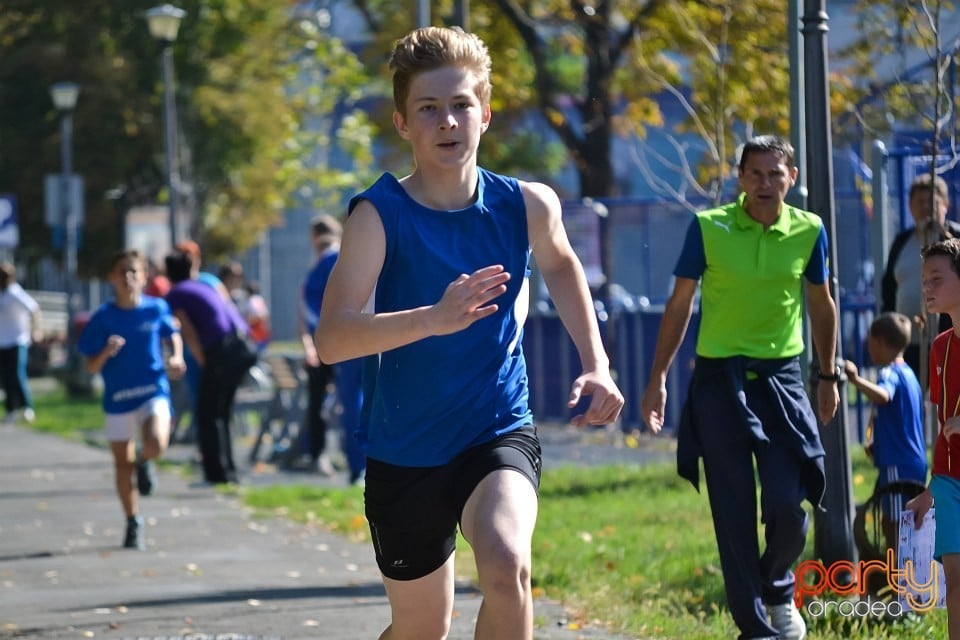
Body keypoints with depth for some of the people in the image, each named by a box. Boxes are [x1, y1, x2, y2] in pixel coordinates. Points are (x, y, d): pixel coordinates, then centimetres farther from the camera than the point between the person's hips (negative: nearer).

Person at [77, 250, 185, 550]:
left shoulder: (156, 309, -3)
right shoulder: (103, 317, -5)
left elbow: (174, 335, 17)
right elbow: (91, 367, -3)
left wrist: (176, 358, -3)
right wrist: (106, 352, -23)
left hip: (153, 392, -1)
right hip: (118, 398, 1)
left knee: (156, 444, -27)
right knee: (122, 464, 7)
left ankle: (144, 462, 10)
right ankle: (133, 524, 25)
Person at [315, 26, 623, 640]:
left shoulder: (527, 205, -5)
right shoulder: (379, 215, -15)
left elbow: (562, 266, 20)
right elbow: (332, 339, -27)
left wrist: (596, 365, 9)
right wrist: (433, 319, -41)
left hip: (501, 433, 1)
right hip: (405, 453, -1)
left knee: (507, 563, -30)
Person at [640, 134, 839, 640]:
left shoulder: (808, 231, 1)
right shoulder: (709, 227, -6)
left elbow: (821, 304, 15)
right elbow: (679, 304, 2)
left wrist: (827, 376, 18)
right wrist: (658, 378, 0)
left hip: (780, 376, 1)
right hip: (719, 379, -1)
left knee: (787, 507, -5)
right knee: (734, 513, -2)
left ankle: (778, 591, 25)